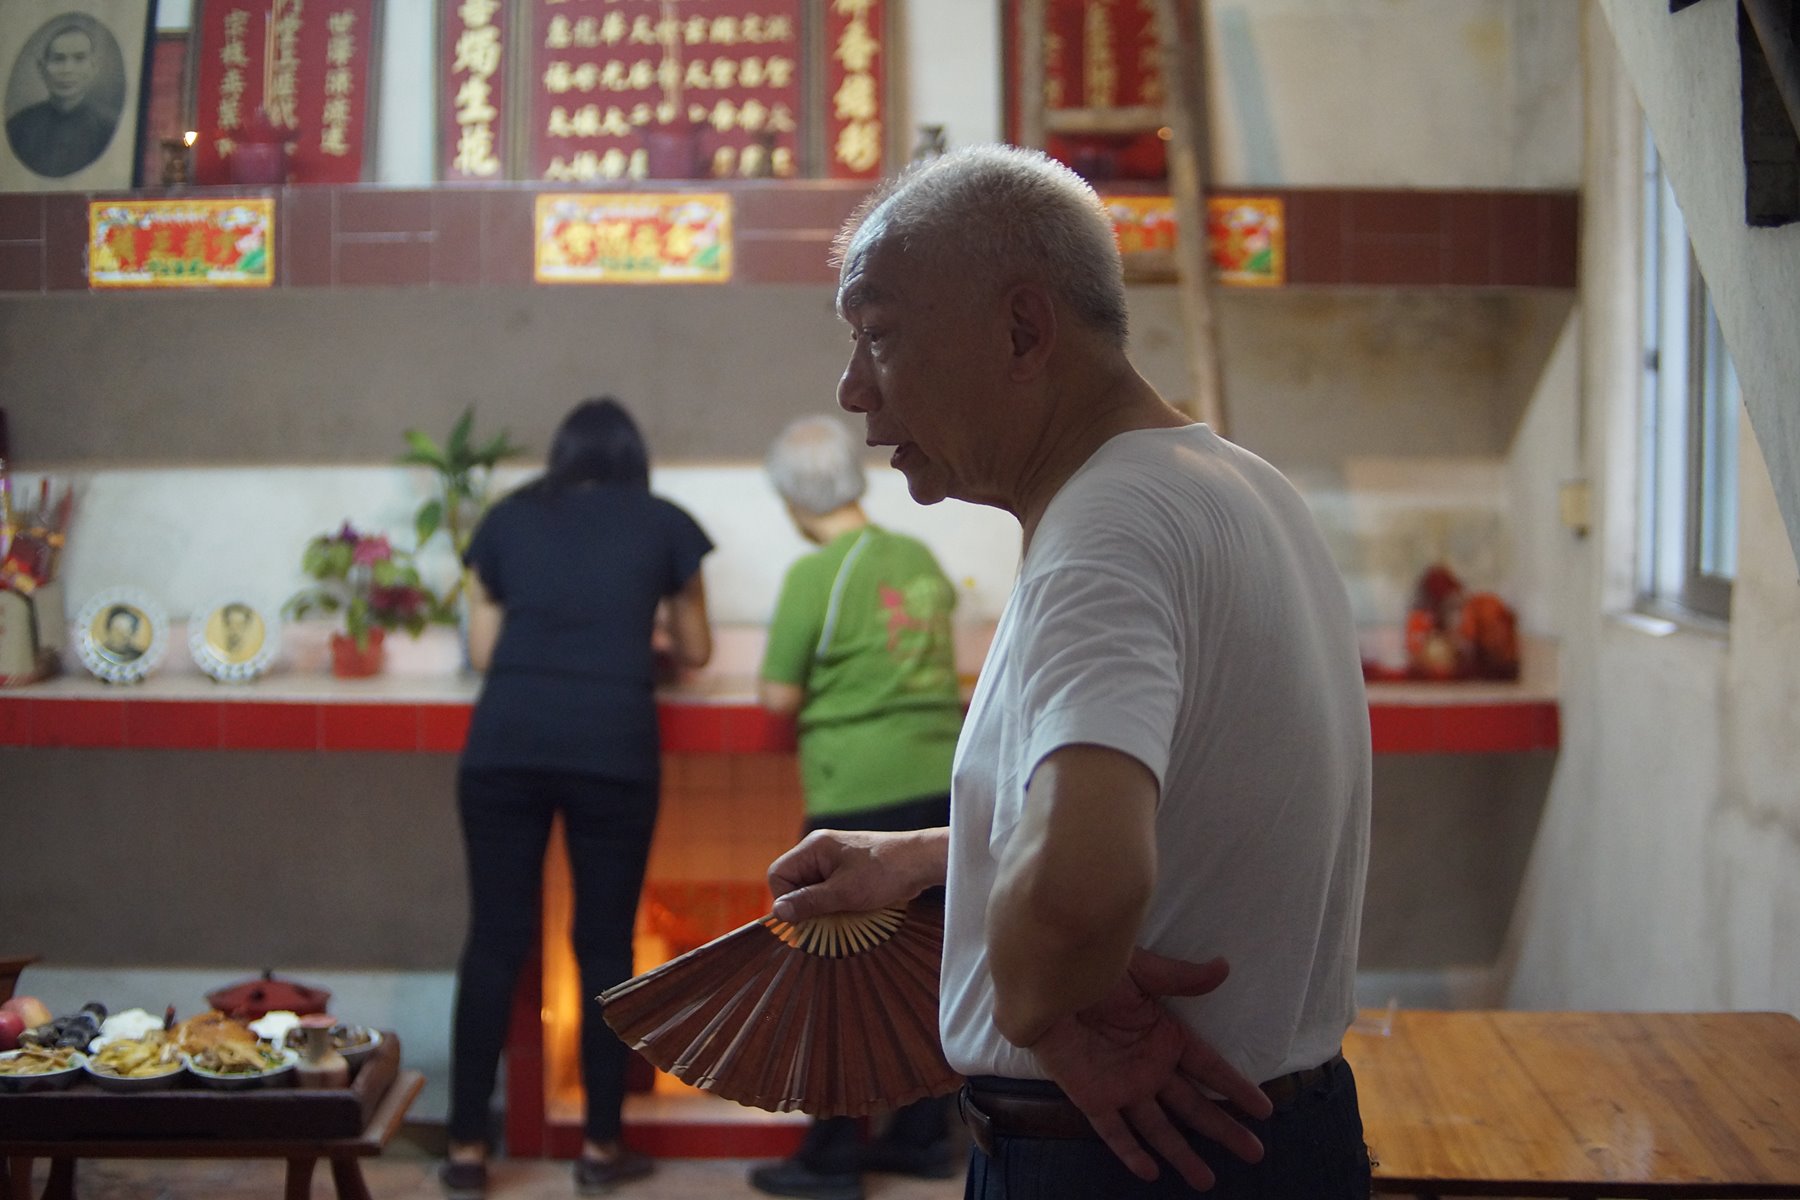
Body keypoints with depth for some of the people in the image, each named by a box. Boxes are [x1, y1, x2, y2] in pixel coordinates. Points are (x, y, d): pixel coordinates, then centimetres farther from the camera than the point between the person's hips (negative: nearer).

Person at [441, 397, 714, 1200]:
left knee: (495, 942, 7)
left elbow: (482, 650, 18)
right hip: (611, 746, -1)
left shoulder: (507, 518, 16)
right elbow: (696, 651, 22)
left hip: (506, 744, 2)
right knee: (605, 946, 8)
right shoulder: (663, 523, 13)